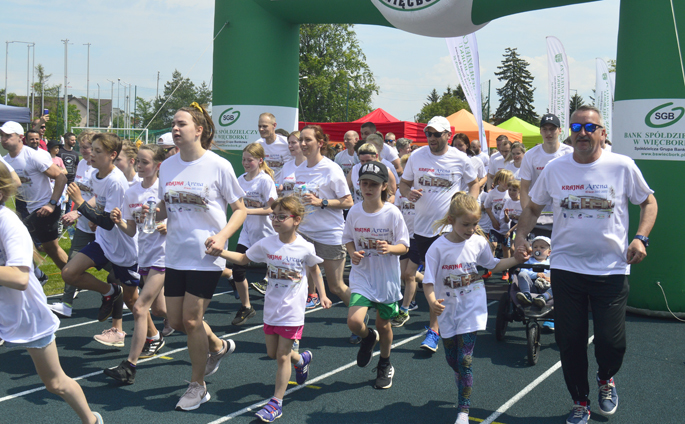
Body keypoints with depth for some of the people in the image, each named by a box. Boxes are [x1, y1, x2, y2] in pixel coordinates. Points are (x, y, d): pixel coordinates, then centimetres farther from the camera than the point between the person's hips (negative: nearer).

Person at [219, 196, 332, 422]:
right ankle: (301, 359, 46)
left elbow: (314, 270, 6)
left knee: (282, 356, -1)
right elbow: (243, 258, 5)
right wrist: (219, 252, -9)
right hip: (271, 308, 4)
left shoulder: (305, 248, -12)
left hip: (292, 311, -4)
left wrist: (322, 295, 3)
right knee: (272, 353, 15)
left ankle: (276, 402, 11)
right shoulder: (266, 244, -5)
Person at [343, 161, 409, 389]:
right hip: (362, 276, 1)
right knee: (354, 321, -17)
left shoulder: (393, 213, -12)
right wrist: (352, 253, -12)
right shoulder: (354, 212, -4)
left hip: (387, 277, -1)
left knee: (384, 325, 12)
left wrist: (390, 248, -28)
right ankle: (368, 337, 21)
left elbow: (404, 246, -7)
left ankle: (385, 365, 40)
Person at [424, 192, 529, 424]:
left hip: (472, 309, -1)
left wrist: (516, 260, 1)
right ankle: (464, 392, 45)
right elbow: (429, 281, -13)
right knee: (452, 360, 16)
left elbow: (493, 265, 14)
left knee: (465, 359, -9)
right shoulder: (438, 248, -13)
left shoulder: (478, 243, -4)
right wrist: (432, 301, -31)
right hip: (448, 311, 1)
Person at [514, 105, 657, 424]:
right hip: (566, 268, 2)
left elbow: (648, 202, 8)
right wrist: (521, 236, 0)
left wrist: (640, 237, -7)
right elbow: (533, 207, 14)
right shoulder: (554, 169, 2)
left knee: (612, 341, -1)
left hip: (612, 269, -1)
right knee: (570, 341, 6)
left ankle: (606, 379, 34)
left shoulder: (622, 166, -3)